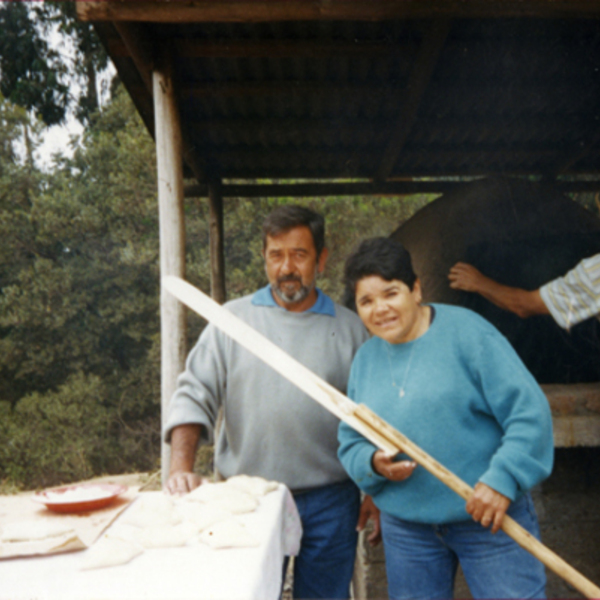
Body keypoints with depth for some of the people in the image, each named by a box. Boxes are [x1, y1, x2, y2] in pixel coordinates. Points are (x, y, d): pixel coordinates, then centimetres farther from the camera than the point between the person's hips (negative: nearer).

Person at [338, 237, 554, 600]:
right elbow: (350, 443, 9)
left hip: (489, 517, -4)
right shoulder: (365, 358, 5)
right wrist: (372, 462, -12)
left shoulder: (466, 330, -10)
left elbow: (529, 411, -13)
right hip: (406, 527, 5)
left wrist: (502, 479, -22)